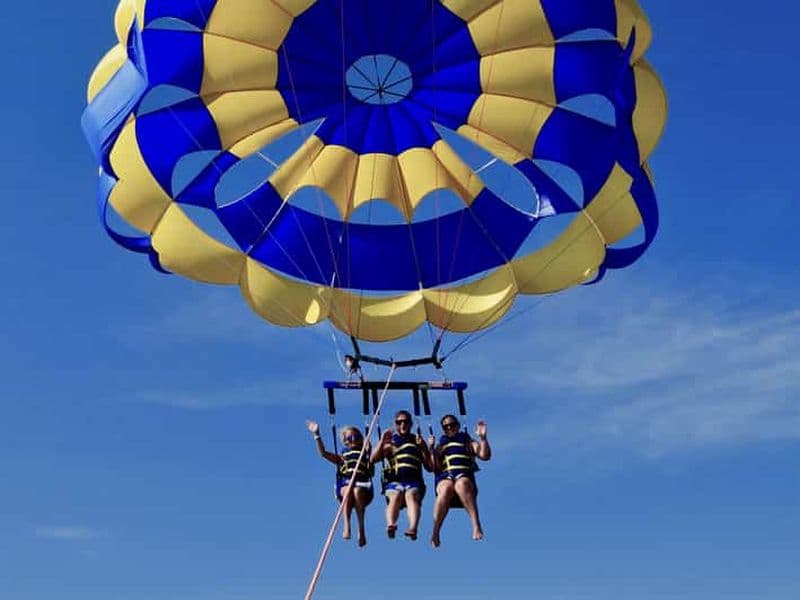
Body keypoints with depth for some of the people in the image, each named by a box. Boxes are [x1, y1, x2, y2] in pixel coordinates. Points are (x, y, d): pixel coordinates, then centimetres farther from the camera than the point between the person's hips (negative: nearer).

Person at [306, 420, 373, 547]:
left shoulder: (366, 455, 24)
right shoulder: (342, 457, 27)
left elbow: (371, 472, 9)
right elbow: (323, 453, 16)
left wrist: (368, 453, 0)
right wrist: (317, 435, 8)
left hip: (363, 485, -1)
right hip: (345, 485, 1)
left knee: (357, 491, -38)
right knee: (348, 489, -37)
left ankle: (361, 528, -38)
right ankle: (346, 525, -46)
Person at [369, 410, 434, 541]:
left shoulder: (417, 441, 23)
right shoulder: (389, 442, 23)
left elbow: (430, 467, 17)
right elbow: (373, 459, 6)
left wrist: (423, 448, 4)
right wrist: (382, 441, -3)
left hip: (413, 481, 0)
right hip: (394, 481, 0)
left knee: (411, 496, -33)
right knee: (395, 496, -33)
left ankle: (413, 528, -56)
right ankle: (390, 525, -57)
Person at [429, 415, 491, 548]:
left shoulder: (468, 442, 26)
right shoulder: (440, 446, 29)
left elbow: (485, 455, 8)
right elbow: (435, 467, 13)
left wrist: (483, 438, -4)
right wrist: (432, 449, 2)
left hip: (464, 476, -1)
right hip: (445, 477, 1)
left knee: (461, 484, -40)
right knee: (446, 488, -38)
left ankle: (476, 525, -53)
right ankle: (435, 532, -44)